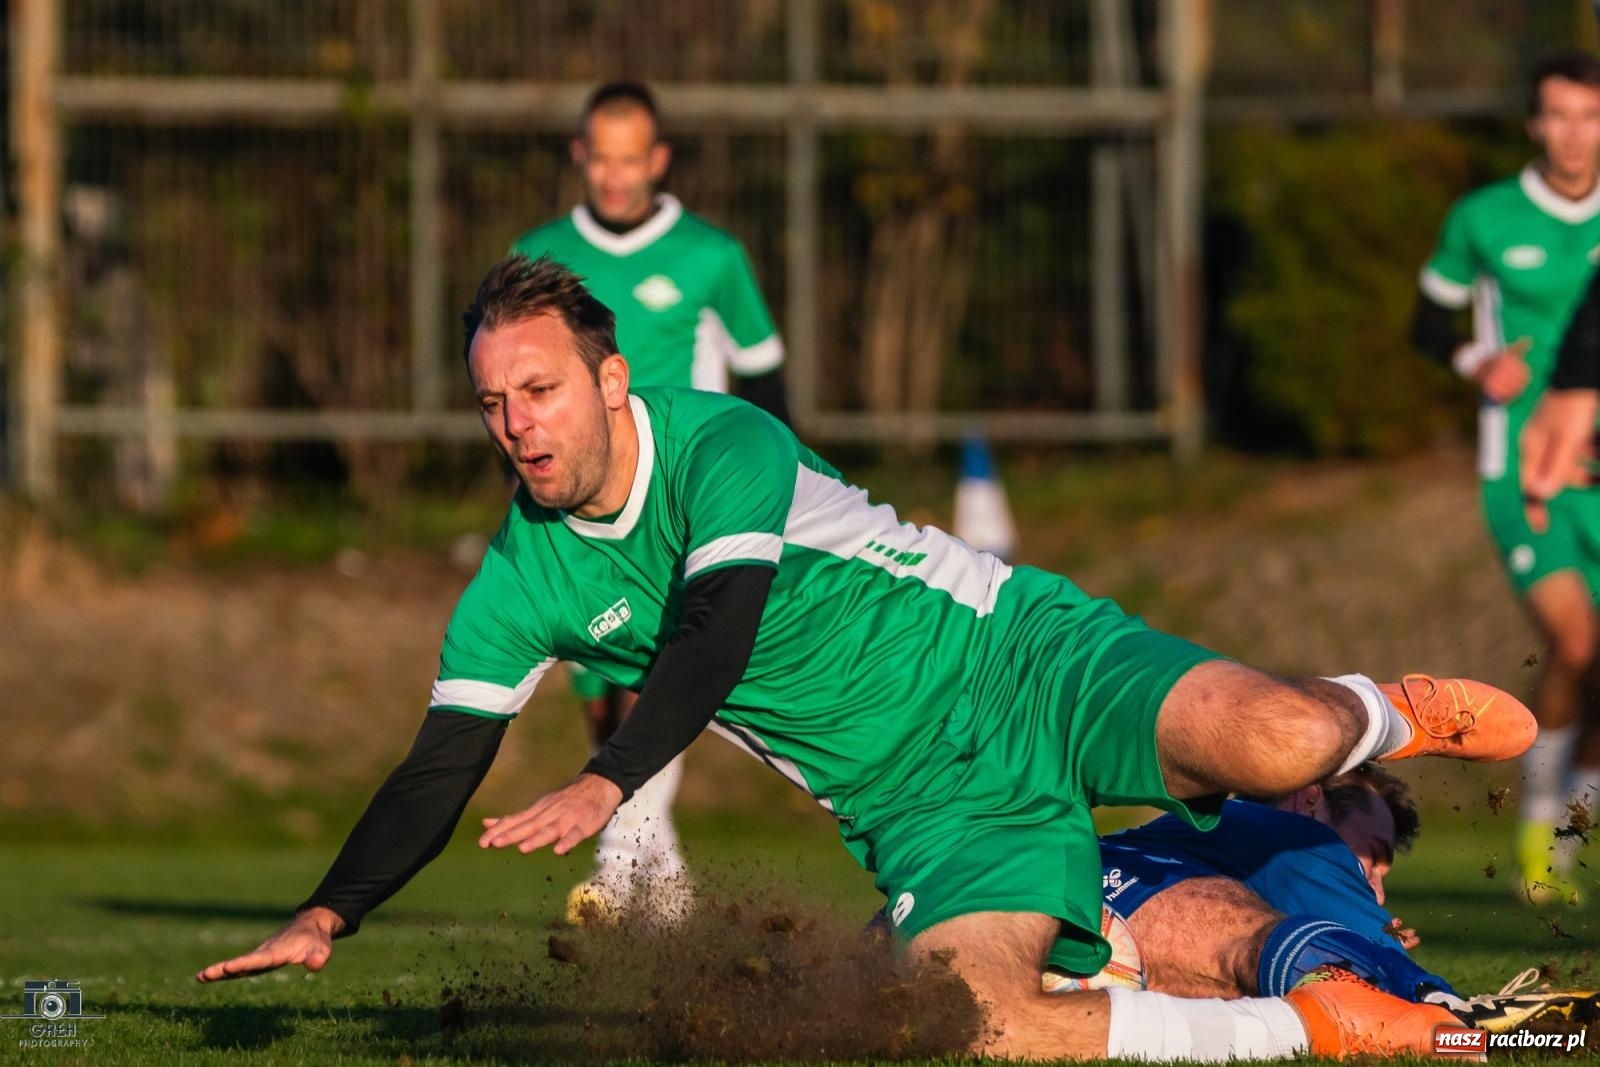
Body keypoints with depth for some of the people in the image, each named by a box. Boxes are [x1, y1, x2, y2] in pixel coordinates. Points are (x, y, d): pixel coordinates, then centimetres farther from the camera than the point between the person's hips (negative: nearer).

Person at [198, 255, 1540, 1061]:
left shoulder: (725, 446, -14)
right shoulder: (520, 583, 2)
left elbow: (716, 636, -29)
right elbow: (440, 774, 4)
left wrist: (609, 782, -43)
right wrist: (327, 915, -11)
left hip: (1022, 662, -4)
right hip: (925, 811, 4)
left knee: (1271, 747, -29)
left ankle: (1390, 714, 12)